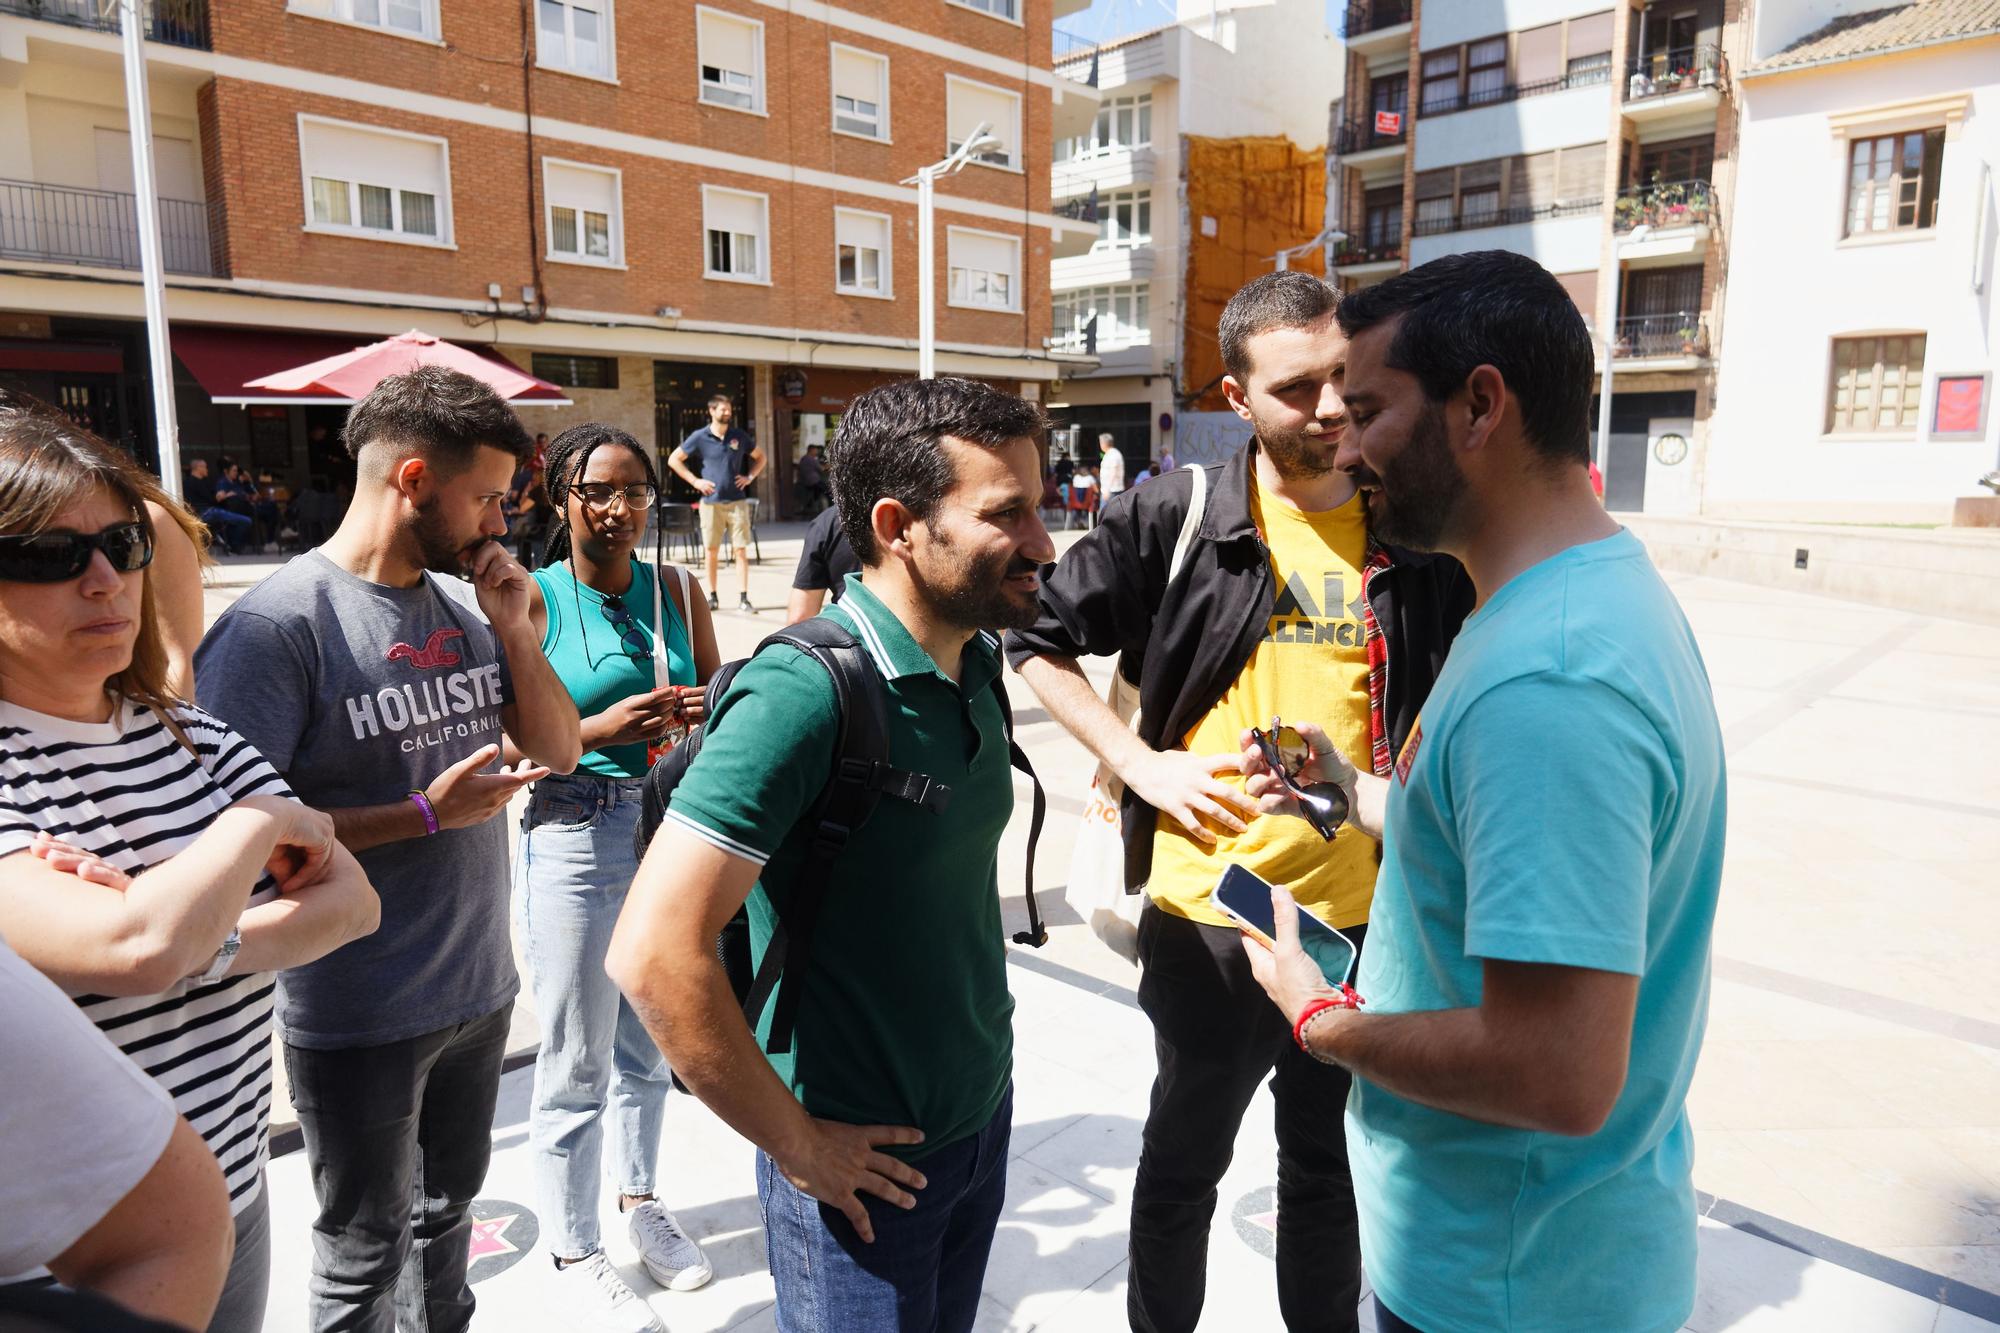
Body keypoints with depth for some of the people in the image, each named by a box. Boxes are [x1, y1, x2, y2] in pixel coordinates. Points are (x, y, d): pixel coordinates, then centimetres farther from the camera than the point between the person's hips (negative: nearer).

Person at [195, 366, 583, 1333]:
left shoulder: (466, 604, 1)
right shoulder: (278, 623, -19)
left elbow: (558, 751, 4)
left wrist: (515, 629, -10)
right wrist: (425, 815, -23)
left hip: (480, 990, 6)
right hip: (357, 1020, -6)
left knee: (448, 1209, 27)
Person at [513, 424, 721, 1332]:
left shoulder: (676, 592, 4)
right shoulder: (533, 600, -8)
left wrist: (701, 711, -12)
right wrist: (602, 730, -25)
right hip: (573, 840, -4)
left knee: (648, 1042, 20)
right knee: (577, 1062, 8)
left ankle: (638, 1199, 43)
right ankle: (573, 1253, 28)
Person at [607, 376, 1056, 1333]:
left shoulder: (978, 664, -2)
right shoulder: (808, 691, -26)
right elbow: (653, 953, -29)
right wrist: (795, 1141, -18)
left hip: (984, 1114, 7)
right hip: (866, 1164, -7)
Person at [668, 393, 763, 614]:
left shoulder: (739, 437, 6)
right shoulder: (700, 437, 0)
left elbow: (760, 457, 20)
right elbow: (673, 459, 5)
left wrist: (750, 477, 5)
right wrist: (694, 481, -2)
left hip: (737, 501, 1)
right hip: (711, 502, -1)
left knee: (741, 550, -3)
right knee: (712, 551, 5)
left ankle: (743, 598, -2)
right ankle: (712, 597, 16)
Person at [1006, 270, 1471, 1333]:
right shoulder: (1175, 517, -9)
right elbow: (1038, 641, -2)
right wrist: (1143, 761, -10)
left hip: (1364, 915, 3)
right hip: (1209, 908, -2)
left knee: (1329, 1166, 23)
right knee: (1185, 1158, 19)